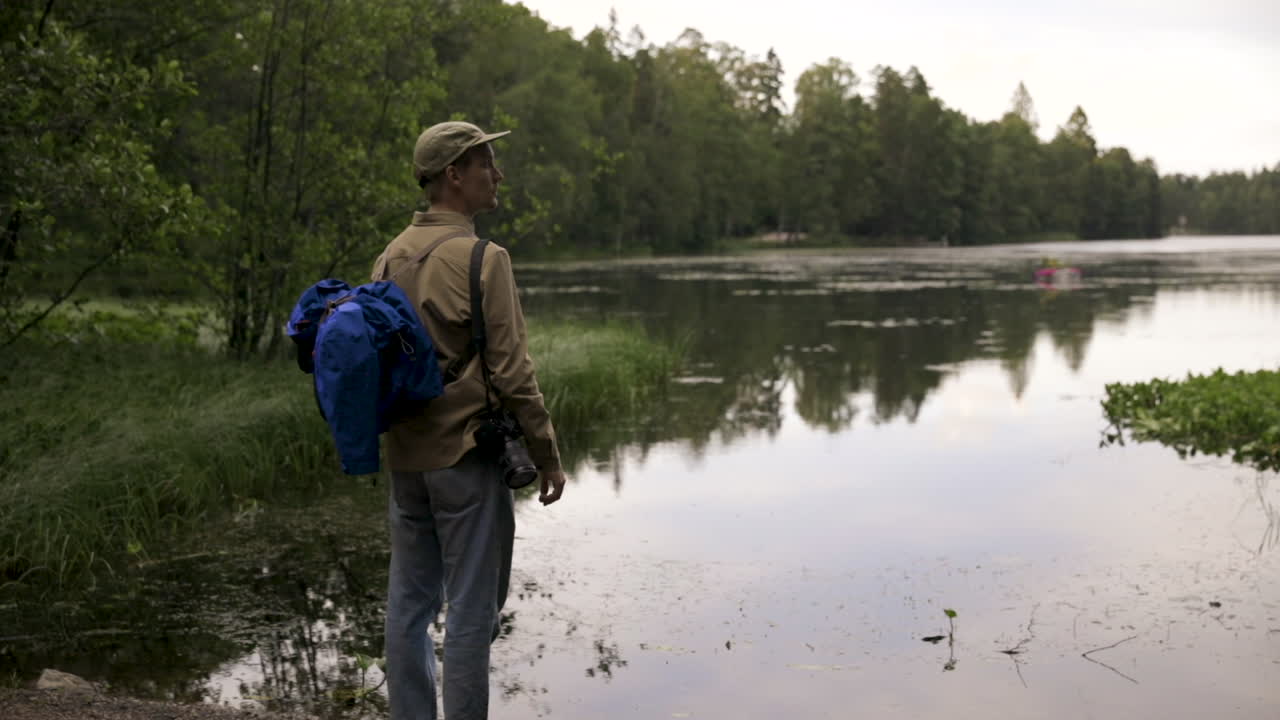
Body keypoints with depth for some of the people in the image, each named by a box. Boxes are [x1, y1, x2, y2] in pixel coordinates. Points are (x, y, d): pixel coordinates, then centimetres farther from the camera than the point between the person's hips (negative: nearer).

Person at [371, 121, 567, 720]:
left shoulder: (391, 258, 8)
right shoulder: (480, 257, -14)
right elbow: (511, 372, -15)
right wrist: (547, 456, -7)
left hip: (404, 459, 7)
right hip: (465, 457, -7)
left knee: (409, 602, 14)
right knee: (471, 612, 1)